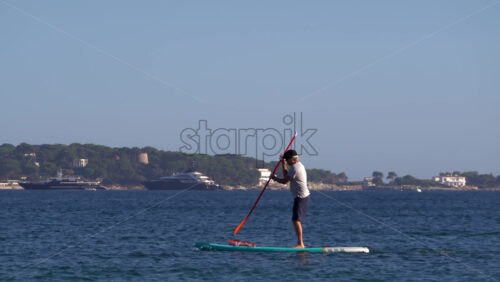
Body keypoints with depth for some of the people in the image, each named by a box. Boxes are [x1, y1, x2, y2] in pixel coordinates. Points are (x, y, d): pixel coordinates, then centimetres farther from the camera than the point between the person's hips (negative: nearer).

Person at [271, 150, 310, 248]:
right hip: (303, 196, 11)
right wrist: (283, 163, 22)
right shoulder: (299, 165, 17)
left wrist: (274, 178, 5)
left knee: (296, 220, -18)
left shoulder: (295, 168, -15)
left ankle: (300, 244, -24)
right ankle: (301, 243, 21)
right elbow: (287, 175, 24)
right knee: (297, 220, 16)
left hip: (301, 197, -11)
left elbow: (284, 181, -12)